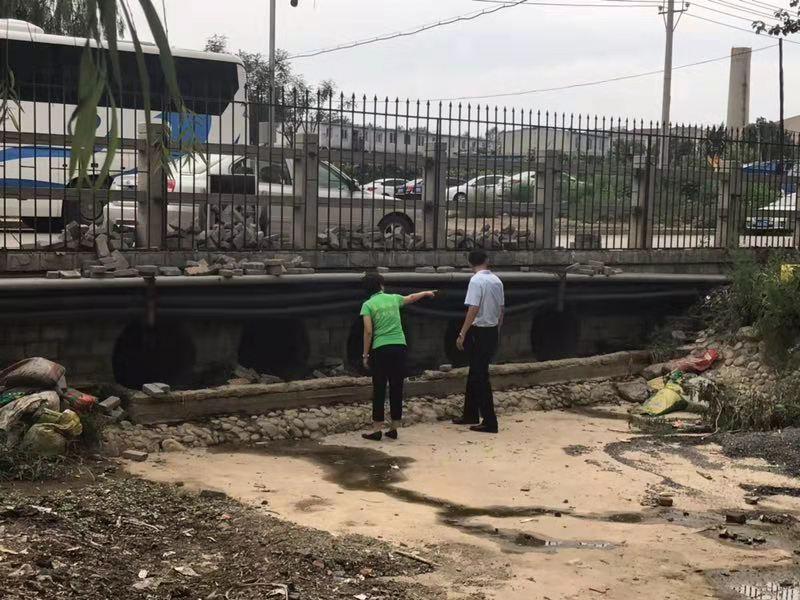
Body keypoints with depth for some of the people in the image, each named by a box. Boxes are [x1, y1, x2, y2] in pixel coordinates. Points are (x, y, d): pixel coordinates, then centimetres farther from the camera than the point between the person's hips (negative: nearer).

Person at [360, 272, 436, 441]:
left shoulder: (368, 305, 0)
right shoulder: (393, 299, 12)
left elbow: (368, 332, -8)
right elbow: (412, 298, 32)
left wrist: (365, 355, -2)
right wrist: (426, 293, 52)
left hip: (381, 349, -3)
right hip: (399, 346, 3)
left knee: (379, 389, 1)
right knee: (396, 388, 8)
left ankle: (377, 429, 1)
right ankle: (394, 428, 13)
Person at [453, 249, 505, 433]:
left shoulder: (476, 281, -16)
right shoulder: (497, 280, 7)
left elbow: (473, 309, -22)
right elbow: (502, 308, 12)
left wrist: (462, 334, -19)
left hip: (479, 331, -8)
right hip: (493, 331, 8)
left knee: (480, 376, -3)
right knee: (476, 374, 18)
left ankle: (490, 421, -2)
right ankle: (470, 415, 28)